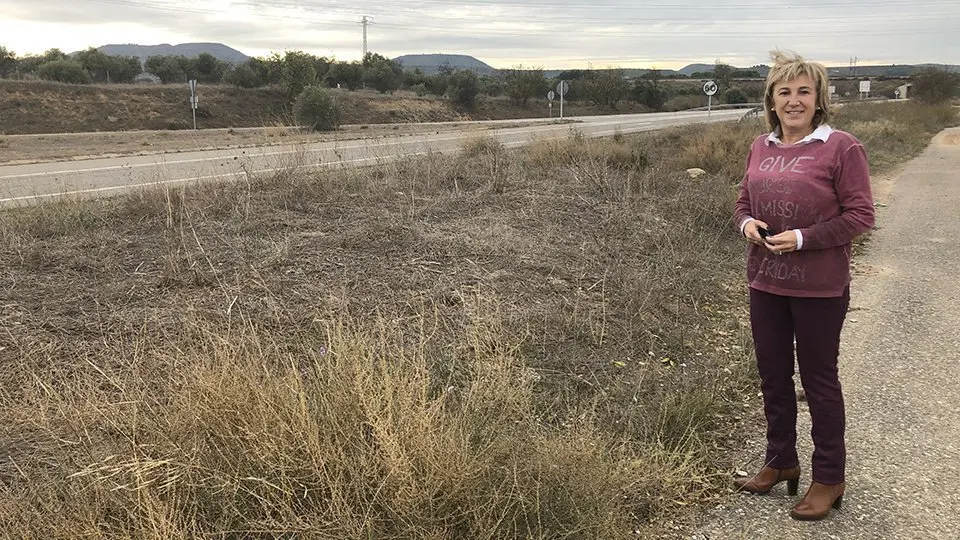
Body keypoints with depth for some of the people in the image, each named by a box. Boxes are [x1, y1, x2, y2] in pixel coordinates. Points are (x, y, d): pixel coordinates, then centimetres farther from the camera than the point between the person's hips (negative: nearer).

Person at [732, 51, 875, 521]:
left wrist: (804, 238, -21)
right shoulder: (761, 148, 6)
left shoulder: (841, 148, -11)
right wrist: (746, 222, -7)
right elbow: (743, 201, 16)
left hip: (818, 288, -6)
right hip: (765, 283, 6)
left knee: (819, 379, 7)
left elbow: (860, 214, -11)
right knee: (773, 376, 16)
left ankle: (829, 478, 24)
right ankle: (780, 462, 35)